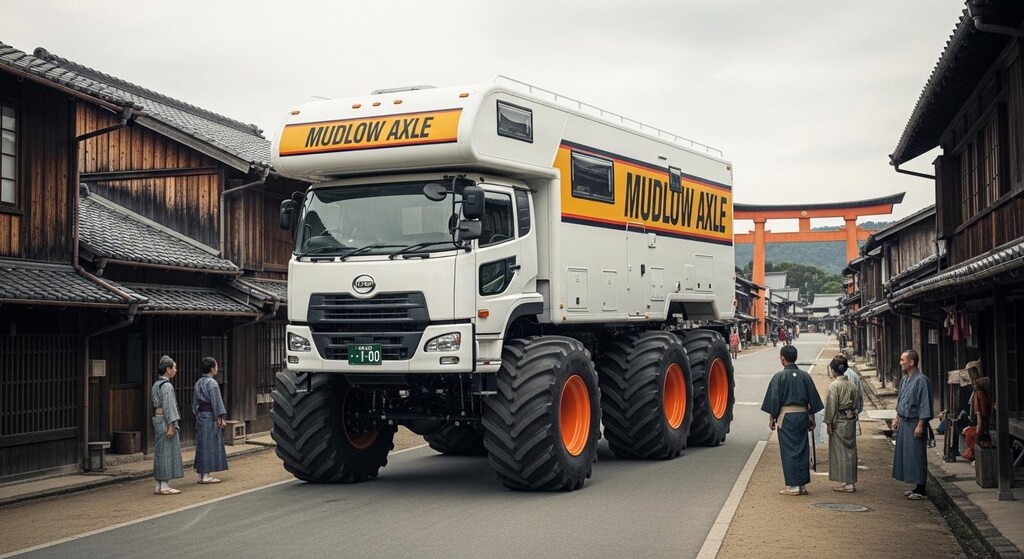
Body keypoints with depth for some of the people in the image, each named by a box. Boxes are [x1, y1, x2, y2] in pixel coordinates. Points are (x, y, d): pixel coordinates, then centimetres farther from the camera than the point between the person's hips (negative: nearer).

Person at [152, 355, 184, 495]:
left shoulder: (156, 385, 14)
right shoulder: (167, 386, -15)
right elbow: (168, 407, -19)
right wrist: (171, 426, -20)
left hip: (157, 420, 10)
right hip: (165, 421, -10)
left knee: (160, 452, 12)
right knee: (167, 452, -4)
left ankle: (159, 486, 16)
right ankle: (165, 486, -2)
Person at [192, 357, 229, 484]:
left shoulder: (198, 383, 12)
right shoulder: (211, 383, -14)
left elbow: (195, 402, 16)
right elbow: (216, 402, -17)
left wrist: (198, 415, 20)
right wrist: (221, 418, -15)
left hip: (200, 416, 9)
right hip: (210, 416, -9)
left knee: (202, 445, 11)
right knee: (210, 445, -5)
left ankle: (202, 475, 13)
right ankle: (206, 476, -5)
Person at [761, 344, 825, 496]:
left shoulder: (779, 376, -9)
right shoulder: (805, 376, 4)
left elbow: (774, 399, -8)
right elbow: (813, 399, 7)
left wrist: (771, 418, 2)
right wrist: (811, 419, 15)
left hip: (786, 416, -4)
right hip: (802, 415, 4)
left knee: (789, 451, 1)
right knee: (802, 450, 10)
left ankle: (793, 486, 1)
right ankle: (802, 485, 14)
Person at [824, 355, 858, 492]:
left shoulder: (834, 385, -14)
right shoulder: (852, 385, 7)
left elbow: (831, 406, -14)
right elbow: (856, 403, 11)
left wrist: (829, 424, -9)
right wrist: (853, 415, 17)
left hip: (839, 422, -7)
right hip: (851, 420, 7)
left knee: (842, 451, 0)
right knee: (851, 450, 12)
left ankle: (848, 483, 1)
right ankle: (851, 482, 17)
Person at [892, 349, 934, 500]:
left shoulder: (921, 380, -16)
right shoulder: (905, 379, 11)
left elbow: (925, 404, -18)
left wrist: (920, 425, -20)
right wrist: (897, 418, 18)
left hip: (915, 423, -9)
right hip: (904, 422, 9)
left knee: (916, 455, -4)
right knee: (905, 454, 12)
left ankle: (921, 490, 4)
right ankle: (917, 487, 22)